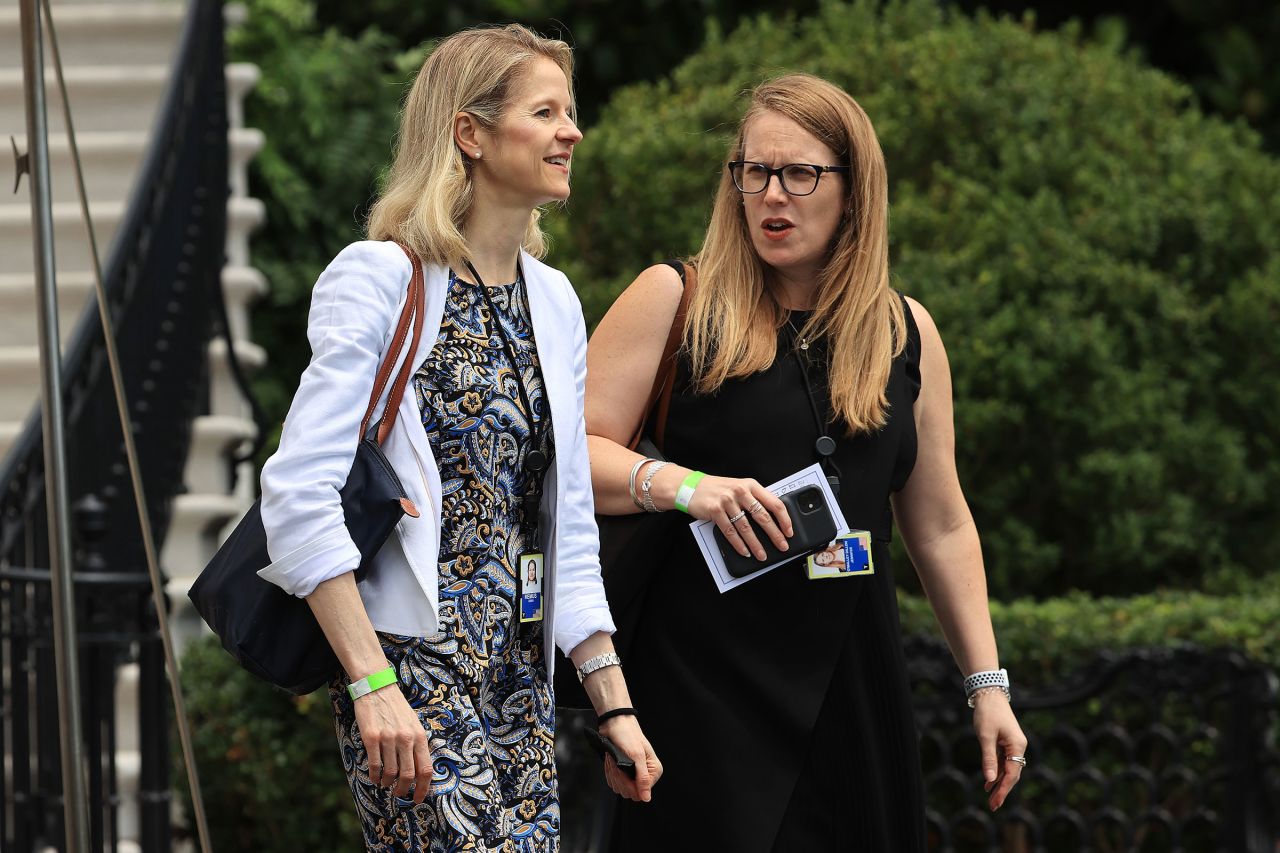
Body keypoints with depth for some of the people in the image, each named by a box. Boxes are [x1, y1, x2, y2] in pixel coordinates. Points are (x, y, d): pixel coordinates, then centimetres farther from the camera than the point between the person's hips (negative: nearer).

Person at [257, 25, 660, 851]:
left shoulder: (554, 302, 14)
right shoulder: (378, 279, -8)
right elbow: (301, 494, -15)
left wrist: (614, 703, 12)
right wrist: (372, 685, -21)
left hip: (519, 677, 7)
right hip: (413, 661, -7)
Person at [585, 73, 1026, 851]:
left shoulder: (907, 331, 12)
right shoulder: (673, 301, 1)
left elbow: (942, 527, 16)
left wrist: (987, 683, 12)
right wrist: (681, 484, -22)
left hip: (854, 692, 4)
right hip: (703, 687, -3)